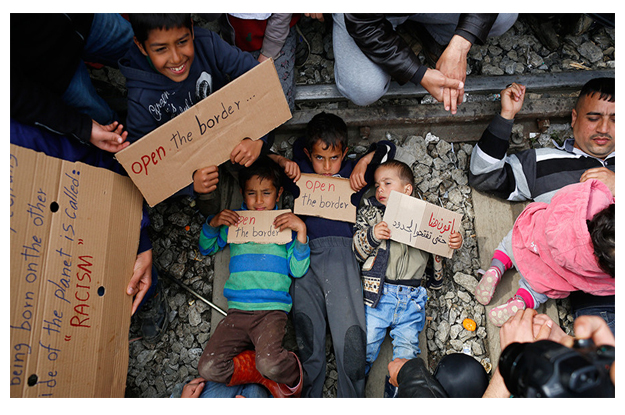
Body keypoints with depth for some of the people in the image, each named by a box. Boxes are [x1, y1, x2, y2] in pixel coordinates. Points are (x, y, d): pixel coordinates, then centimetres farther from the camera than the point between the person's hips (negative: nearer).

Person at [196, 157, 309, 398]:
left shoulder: (286, 224, 8)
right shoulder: (235, 222, 14)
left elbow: (298, 270, -1)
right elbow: (206, 248, 23)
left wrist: (301, 230, -11)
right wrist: (213, 223, 5)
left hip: (272, 310, -3)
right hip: (238, 310, 3)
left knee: (270, 365, -30)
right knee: (208, 369, -16)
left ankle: (291, 375, 5)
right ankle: (269, 376, 1)